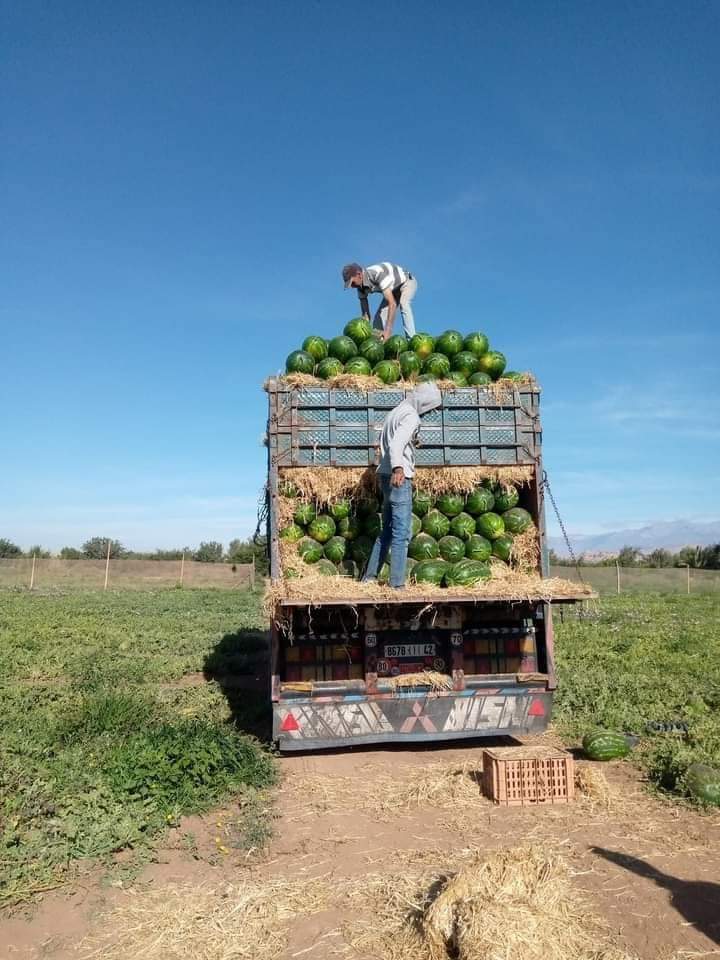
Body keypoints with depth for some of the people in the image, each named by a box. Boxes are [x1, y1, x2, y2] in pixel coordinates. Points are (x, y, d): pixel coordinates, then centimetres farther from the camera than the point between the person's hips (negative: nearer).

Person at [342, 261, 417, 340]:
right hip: (393, 289, 7)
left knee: (403, 305, -34)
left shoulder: (378, 274, -40)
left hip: (407, 282, -7)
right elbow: (365, 314, -9)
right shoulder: (360, 285, -16)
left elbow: (392, 304, -47)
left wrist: (388, 330, -53)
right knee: (379, 316, -5)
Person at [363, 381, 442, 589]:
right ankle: (397, 584, -5)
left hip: (387, 476, 10)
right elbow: (396, 443, -28)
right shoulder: (411, 416, -12)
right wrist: (398, 468, -43)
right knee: (402, 533, -6)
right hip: (399, 478, -10)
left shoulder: (395, 411, 17)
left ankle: (370, 576, 21)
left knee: (387, 531, 17)